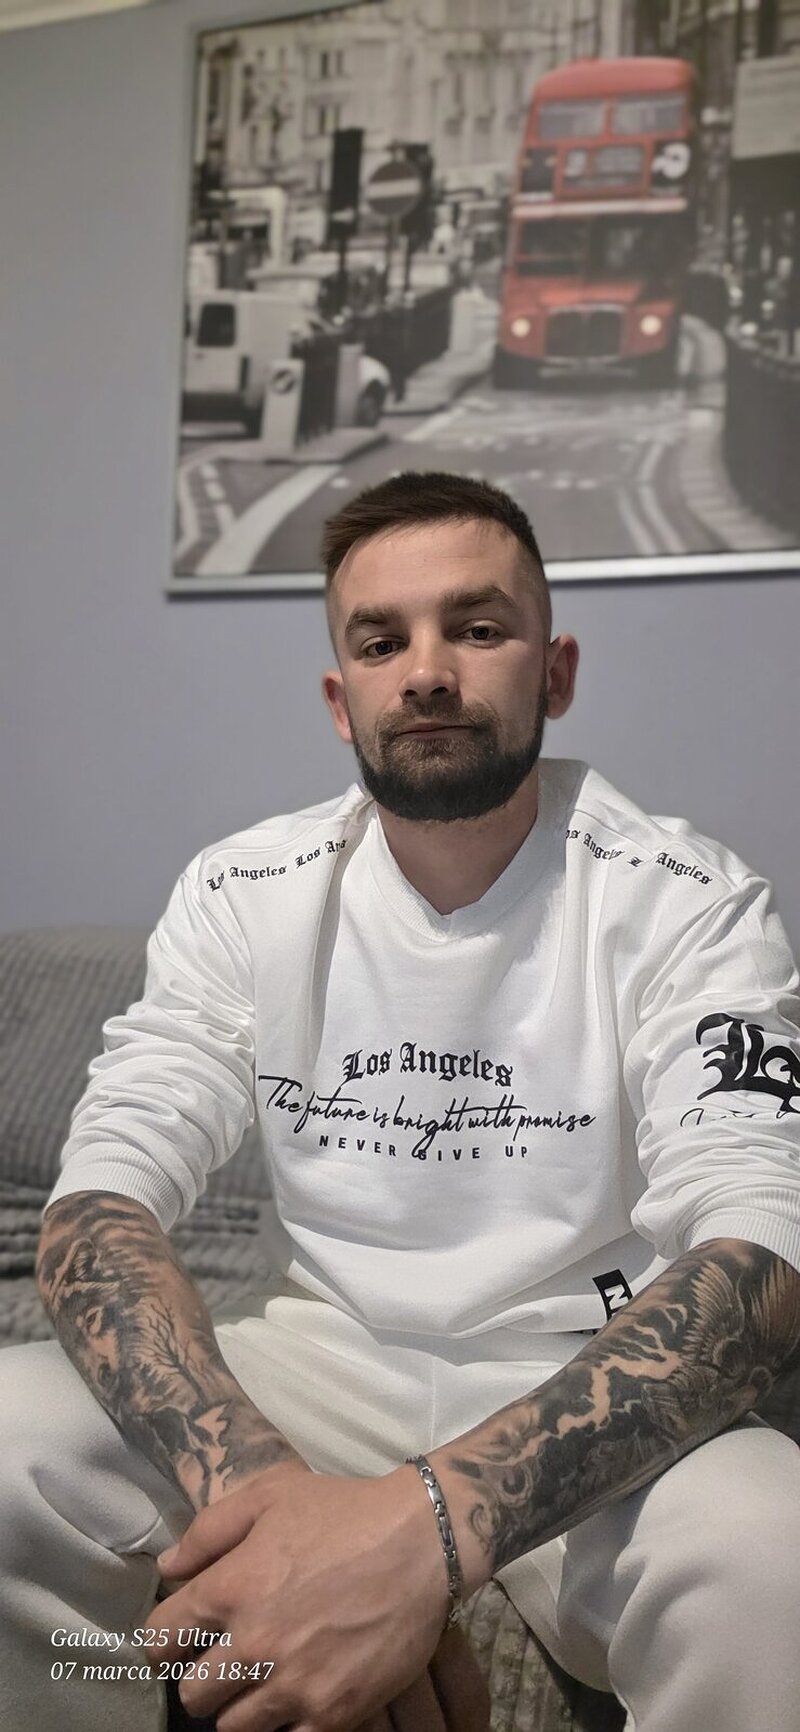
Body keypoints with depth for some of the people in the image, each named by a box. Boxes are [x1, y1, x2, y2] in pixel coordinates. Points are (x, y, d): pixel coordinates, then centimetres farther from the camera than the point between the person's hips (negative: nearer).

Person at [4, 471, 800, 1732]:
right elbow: (101, 1201, -9)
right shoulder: (242, 895, -1)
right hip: (320, 1358, 3)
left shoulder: (687, 904, -10)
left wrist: (430, 1524, -38)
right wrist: (256, 1479, -30)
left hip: (585, 1393, -2)